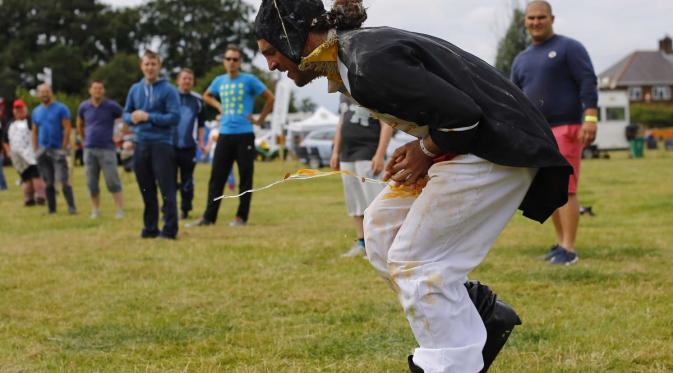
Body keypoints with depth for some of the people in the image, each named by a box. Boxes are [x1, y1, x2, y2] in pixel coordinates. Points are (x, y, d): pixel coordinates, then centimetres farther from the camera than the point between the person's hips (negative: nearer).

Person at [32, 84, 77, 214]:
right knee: (48, 183, 7)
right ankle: (51, 209, 12)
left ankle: (71, 207, -11)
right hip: (43, 150, 5)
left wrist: (64, 148, -12)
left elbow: (67, 128, -7)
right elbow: (35, 132, 17)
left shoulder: (61, 109, -3)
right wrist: (35, 149, 7)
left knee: (63, 180, -13)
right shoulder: (36, 112, 13)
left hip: (58, 150, -5)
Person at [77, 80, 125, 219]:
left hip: (107, 149, -3)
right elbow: (80, 125, 23)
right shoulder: (84, 107, 6)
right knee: (91, 183, 6)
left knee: (112, 181, -8)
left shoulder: (111, 106, -4)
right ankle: (95, 210, 15)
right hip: (89, 149, 4)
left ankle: (120, 211, -6)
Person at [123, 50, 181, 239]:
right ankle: (150, 227, 17)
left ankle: (170, 228, -4)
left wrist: (149, 117, -16)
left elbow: (174, 117, -11)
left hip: (161, 144, -5)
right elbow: (126, 113, 18)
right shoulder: (135, 89, 12)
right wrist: (132, 118, -5)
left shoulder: (168, 90, -5)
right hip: (140, 144, 5)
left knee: (167, 189, -6)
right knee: (146, 189, 10)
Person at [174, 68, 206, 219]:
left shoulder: (197, 100, 8)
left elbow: (201, 123, 16)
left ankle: (185, 210, 13)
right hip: (171, 144, -2)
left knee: (187, 181, 5)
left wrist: (200, 141, 9)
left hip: (189, 146, 2)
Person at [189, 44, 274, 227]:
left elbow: (269, 98, 0)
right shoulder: (219, 81, 10)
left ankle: (241, 217, 6)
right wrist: (219, 107, 13)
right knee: (217, 176, 2)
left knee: (245, 178, 0)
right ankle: (209, 216, 3)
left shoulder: (249, 80, -3)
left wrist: (260, 119, -2)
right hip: (224, 135, 4)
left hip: (244, 135, -4)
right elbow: (207, 96, 30)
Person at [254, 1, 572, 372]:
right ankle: (482, 314, 15)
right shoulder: (352, 53, 9)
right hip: (473, 146, 10)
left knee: (413, 261, -7)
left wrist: (426, 150, -8)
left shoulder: (369, 65, -22)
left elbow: (462, 115, -25)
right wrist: (418, 149, 5)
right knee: (382, 226, 13)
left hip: (499, 148, -10)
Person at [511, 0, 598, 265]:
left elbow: (588, 83, -8)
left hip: (565, 128, -6)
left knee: (565, 189, -12)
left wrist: (590, 118, -19)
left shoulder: (569, 48, 1)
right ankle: (560, 243, 14)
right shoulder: (521, 60, 19)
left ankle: (569, 249, -13)